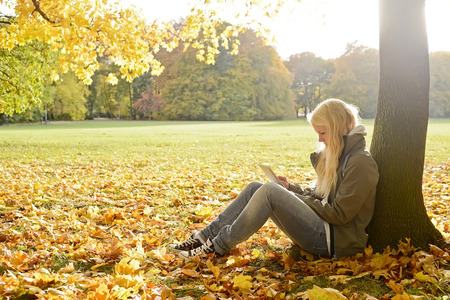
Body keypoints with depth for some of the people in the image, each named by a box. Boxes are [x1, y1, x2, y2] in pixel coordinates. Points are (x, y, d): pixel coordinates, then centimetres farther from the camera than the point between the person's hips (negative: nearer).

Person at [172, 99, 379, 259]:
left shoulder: (361, 163, -14)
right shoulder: (337, 154, 16)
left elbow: (339, 214, -18)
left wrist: (297, 198, -10)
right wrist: (291, 189, 2)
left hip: (337, 241, -9)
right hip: (323, 231, 9)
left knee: (270, 191, -25)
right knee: (254, 188, -1)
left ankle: (218, 246, -16)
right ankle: (205, 236, -3)